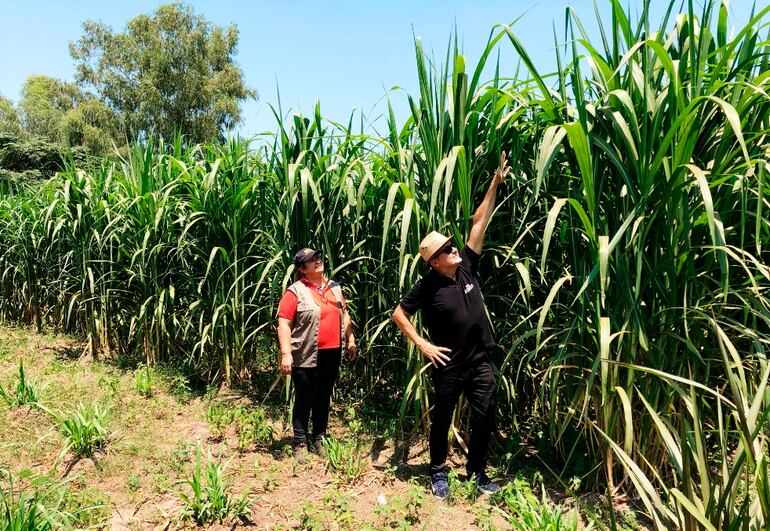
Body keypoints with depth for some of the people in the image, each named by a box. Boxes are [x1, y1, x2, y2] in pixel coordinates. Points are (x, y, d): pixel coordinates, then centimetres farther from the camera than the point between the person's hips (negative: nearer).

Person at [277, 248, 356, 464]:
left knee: (324, 398, 16)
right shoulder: (295, 292, -10)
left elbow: (344, 314, 19)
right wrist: (286, 353, -20)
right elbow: (283, 323, -14)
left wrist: (350, 339, 15)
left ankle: (318, 439, 30)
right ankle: (300, 444, 18)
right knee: (304, 400, 5)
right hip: (307, 356, -6)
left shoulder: (334, 287, 10)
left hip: (332, 354, 6)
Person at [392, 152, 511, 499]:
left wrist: (495, 185, -3)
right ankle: (438, 472, 31)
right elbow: (399, 314, -6)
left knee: (485, 419, 11)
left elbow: (479, 224, -2)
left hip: (480, 362, 5)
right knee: (441, 420, 11)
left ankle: (476, 470, 31)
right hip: (449, 366, -4)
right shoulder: (428, 287, -14)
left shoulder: (467, 268, -2)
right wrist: (422, 344, -11)